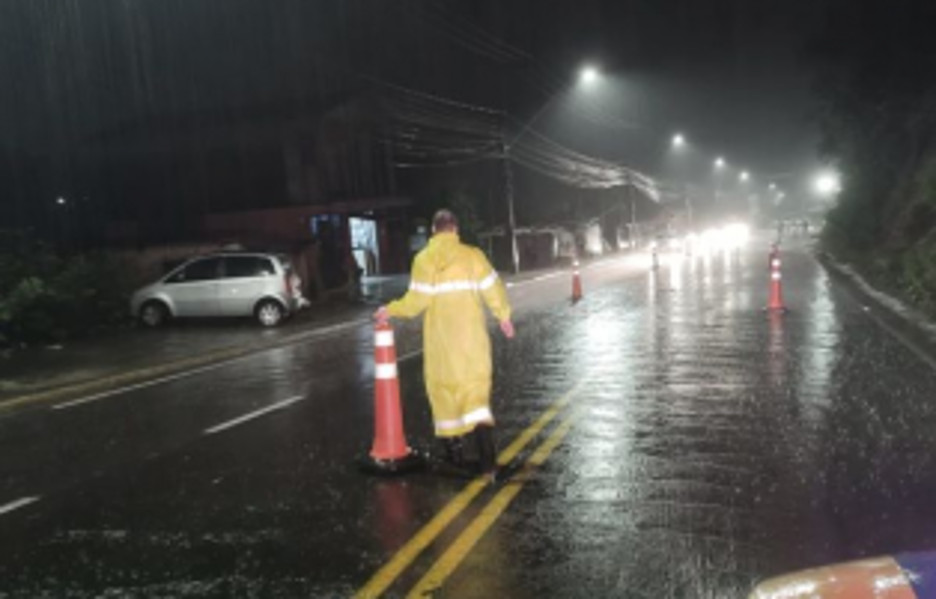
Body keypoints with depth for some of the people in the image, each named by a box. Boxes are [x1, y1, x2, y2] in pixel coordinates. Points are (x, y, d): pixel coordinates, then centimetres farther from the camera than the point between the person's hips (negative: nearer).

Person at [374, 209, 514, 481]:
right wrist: (504, 317, 13)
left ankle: (453, 450, 24)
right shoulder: (473, 255, -3)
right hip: (471, 336, 1)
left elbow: (417, 301, -9)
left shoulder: (423, 260, -5)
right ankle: (487, 461, -7)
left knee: (444, 388, 15)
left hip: (441, 339, 0)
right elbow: (492, 290, -2)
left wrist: (390, 310, 7)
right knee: (476, 390, 3)